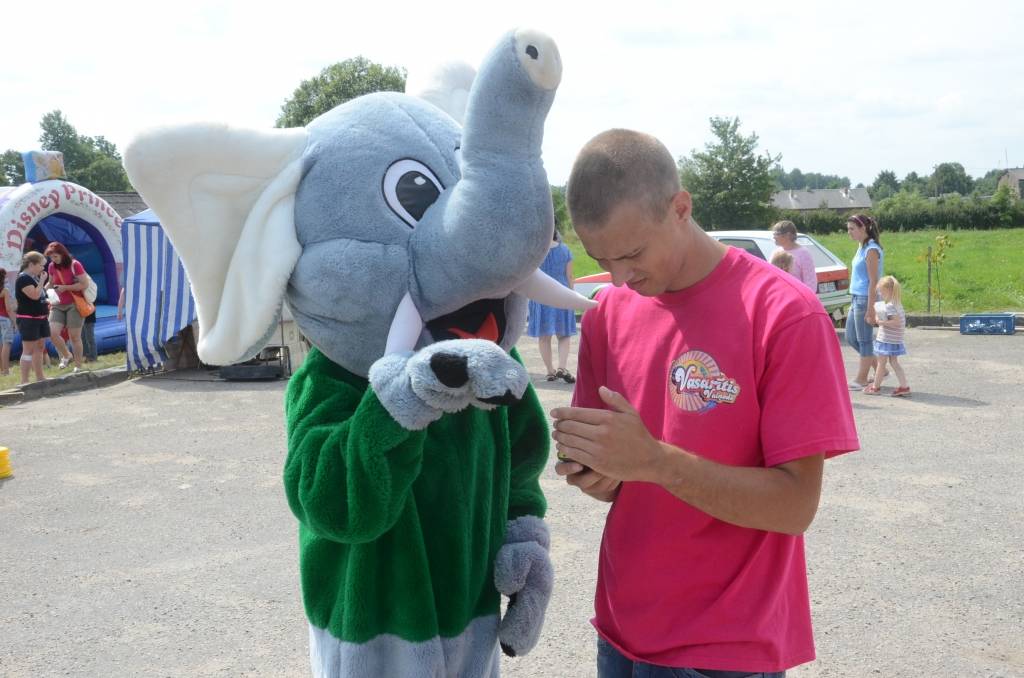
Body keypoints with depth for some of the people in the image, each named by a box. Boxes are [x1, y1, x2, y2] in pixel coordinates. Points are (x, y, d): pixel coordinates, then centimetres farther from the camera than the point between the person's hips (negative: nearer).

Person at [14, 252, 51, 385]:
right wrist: (42, 280, -16)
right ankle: (24, 381, -5)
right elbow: (35, 295, -26)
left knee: (40, 347, 13)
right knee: (28, 349, -8)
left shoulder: (35, 277, 14)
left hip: (40, 318, 10)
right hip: (28, 319, -10)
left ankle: (40, 378, 20)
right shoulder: (23, 279, -15)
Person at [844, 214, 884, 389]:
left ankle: (861, 379, 9)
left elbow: (873, 281, -18)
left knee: (864, 340, 0)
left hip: (865, 299, -10)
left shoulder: (871, 250, -15)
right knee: (851, 338, 14)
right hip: (856, 298, 10)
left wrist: (870, 309, -19)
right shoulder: (862, 248, 13)